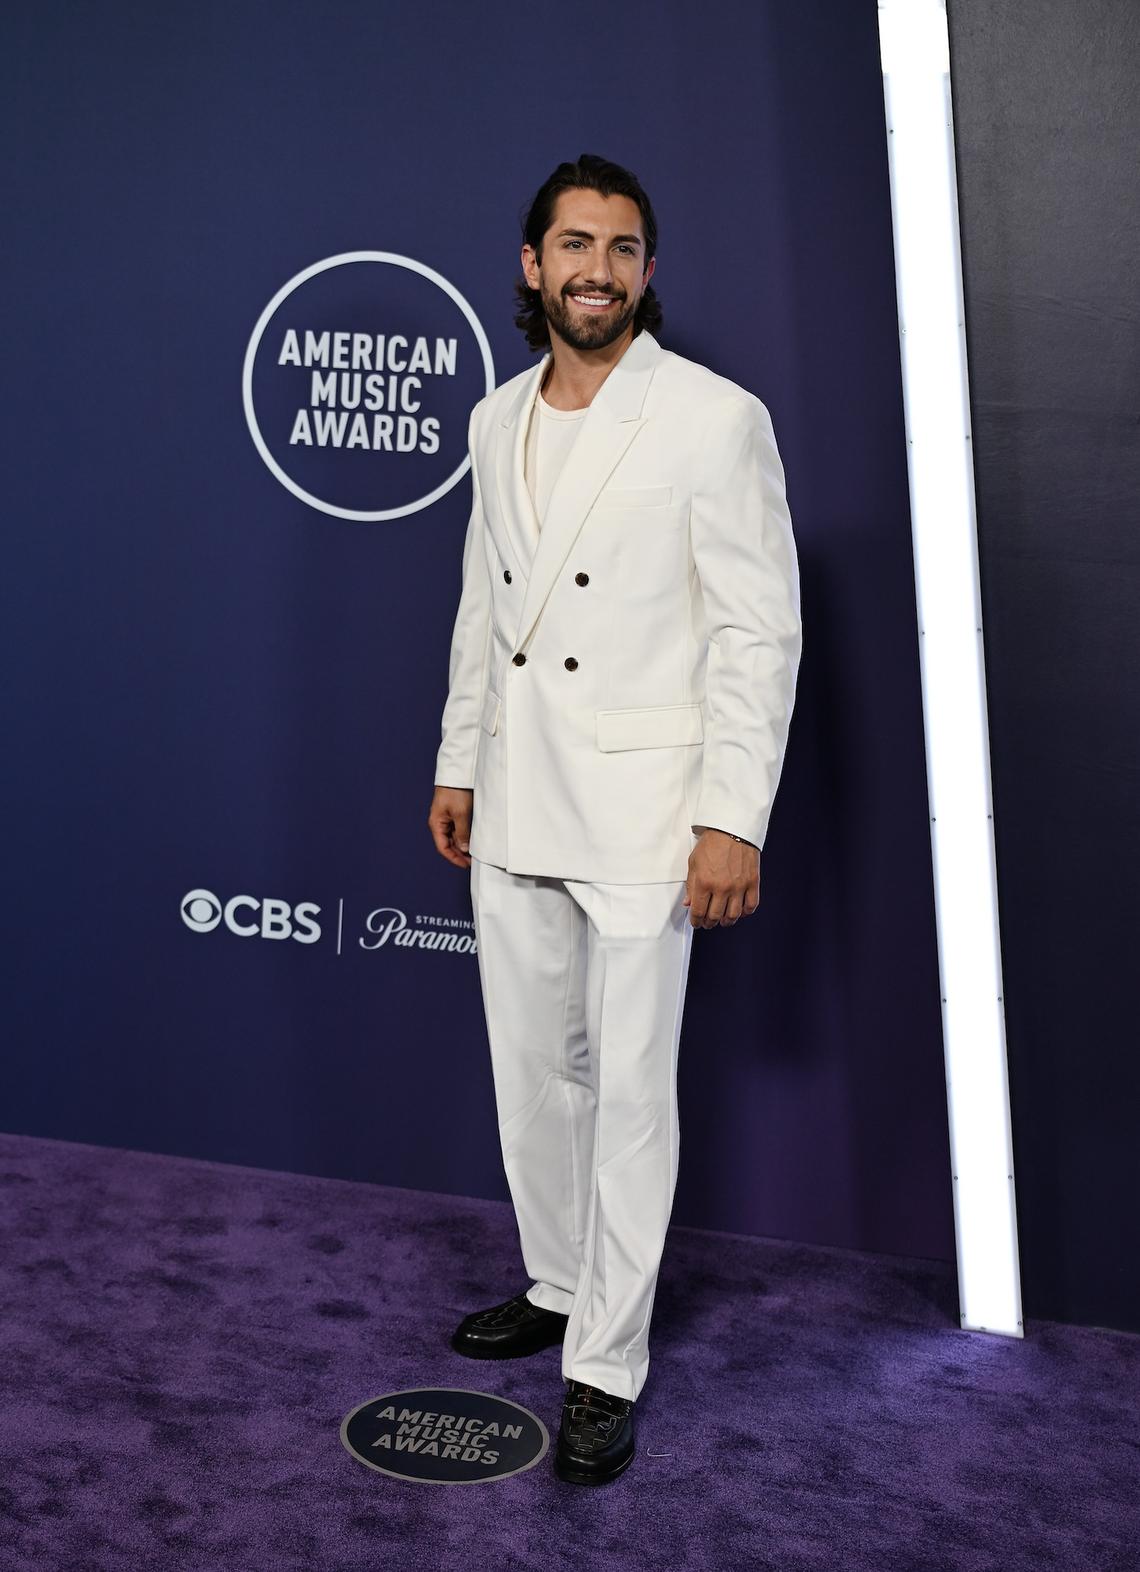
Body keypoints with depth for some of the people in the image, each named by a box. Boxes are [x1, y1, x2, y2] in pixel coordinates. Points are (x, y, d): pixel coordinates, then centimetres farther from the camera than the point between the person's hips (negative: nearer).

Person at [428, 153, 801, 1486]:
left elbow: (760, 633, -11)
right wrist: (458, 762, 16)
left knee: (630, 1089, 0)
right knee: (532, 1072, 15)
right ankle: (558, 1286, 34)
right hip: (513, 810, 6)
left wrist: (733, 819, -16)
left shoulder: (716, 420, -9)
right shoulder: (497, 421, 11)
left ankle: (607, 1367, 11)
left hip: (639, 814, -6)